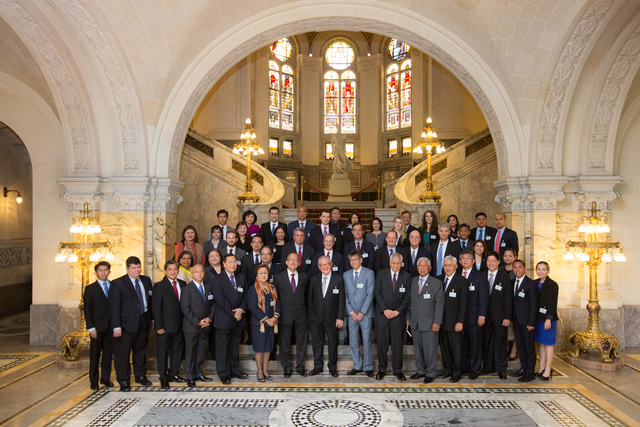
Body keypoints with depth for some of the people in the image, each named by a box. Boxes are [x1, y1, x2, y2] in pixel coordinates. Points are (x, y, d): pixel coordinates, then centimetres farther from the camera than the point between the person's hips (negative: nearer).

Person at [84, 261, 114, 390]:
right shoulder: (90, 289, 0)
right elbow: (87, 309, -3)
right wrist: (91, 328, -10)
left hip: (111, 326, 3)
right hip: (97, 327, -3)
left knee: (108, 353, 10)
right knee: (95, 354, 5)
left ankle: (106, 378, 22)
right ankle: (94, 381, 16)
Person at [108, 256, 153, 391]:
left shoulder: (146, 281, 8)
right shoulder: (118, 284, -8)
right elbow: (114, 307, -10)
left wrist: (152, 319, 10)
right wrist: (116, 326, -15)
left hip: (144, 321, 5)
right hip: (127, 323, -5)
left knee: (141, 350, 17)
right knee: (123, 353, 2)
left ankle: (140, 375, 32)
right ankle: (123, 381, 16)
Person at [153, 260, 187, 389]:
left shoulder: (182, 284, 7)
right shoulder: (159, 286, -7)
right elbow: (156, 307, -9)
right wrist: (159, 326, -14)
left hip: (179, 324, 5)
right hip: (165, 325, -5)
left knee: (177, 350, 14)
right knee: (162, 352, 5)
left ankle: (173, 373, 31)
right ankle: (163, 379, 18)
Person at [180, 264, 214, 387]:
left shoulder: (208, 287, 8)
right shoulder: (187, 289, -8)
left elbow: (212, 304, 10)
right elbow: (185, 309, -12)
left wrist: (209, 318, -5)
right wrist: (198, 322, -15)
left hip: (205, 326, 5)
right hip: (191, 326, -4)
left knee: (201, 351, 13)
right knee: (190, 352, 4)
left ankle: (199, 373, 26)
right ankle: (190, 377, 14)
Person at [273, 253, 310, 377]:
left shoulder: (304, 277, 6)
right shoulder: (278, 277, 0)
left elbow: (306, 295, 12)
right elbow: (275, 296, 4)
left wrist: (303, 309, 6)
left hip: (300, 314, 2)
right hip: (285, 314, -1)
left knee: (301, 341, 9)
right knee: (285, 342, 6)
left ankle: (300, 366, 23)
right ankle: (287, 367, 21)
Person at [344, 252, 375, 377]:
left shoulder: (369, 273, -1)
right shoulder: (346, 275, 10)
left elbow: (370, 294, -6)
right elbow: (345, 295, 9)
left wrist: (362, 312, -10)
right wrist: (351, 312, -2)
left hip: (365, 313, -3)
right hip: (351, 313, 3)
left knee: (366, 340, -3)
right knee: (353, 341, 5)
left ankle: (368, 367, 9)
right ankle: (357, 366, 17)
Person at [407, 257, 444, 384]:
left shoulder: (436, 283, -3)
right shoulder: (413, 281, 10)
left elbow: (439, 303, -6)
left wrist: (437, 322, -11)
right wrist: (408, 317, 9)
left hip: (429, 323, -4)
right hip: (415, 323, 4)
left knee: (430, 349, 2)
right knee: (418, 348, 12)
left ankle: (430, 373, 16)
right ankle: (421, 370, 27)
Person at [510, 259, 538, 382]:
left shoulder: (531, 284, -10)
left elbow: (534, 305, -12)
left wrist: (531, 323, -15)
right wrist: (511, 318, 5)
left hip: (526, 320, -6)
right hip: (516, 320, 6)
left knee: (529, 346, 1)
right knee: (520, 345, 13)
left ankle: (530, 372, 9)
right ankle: (523, 368, 25)